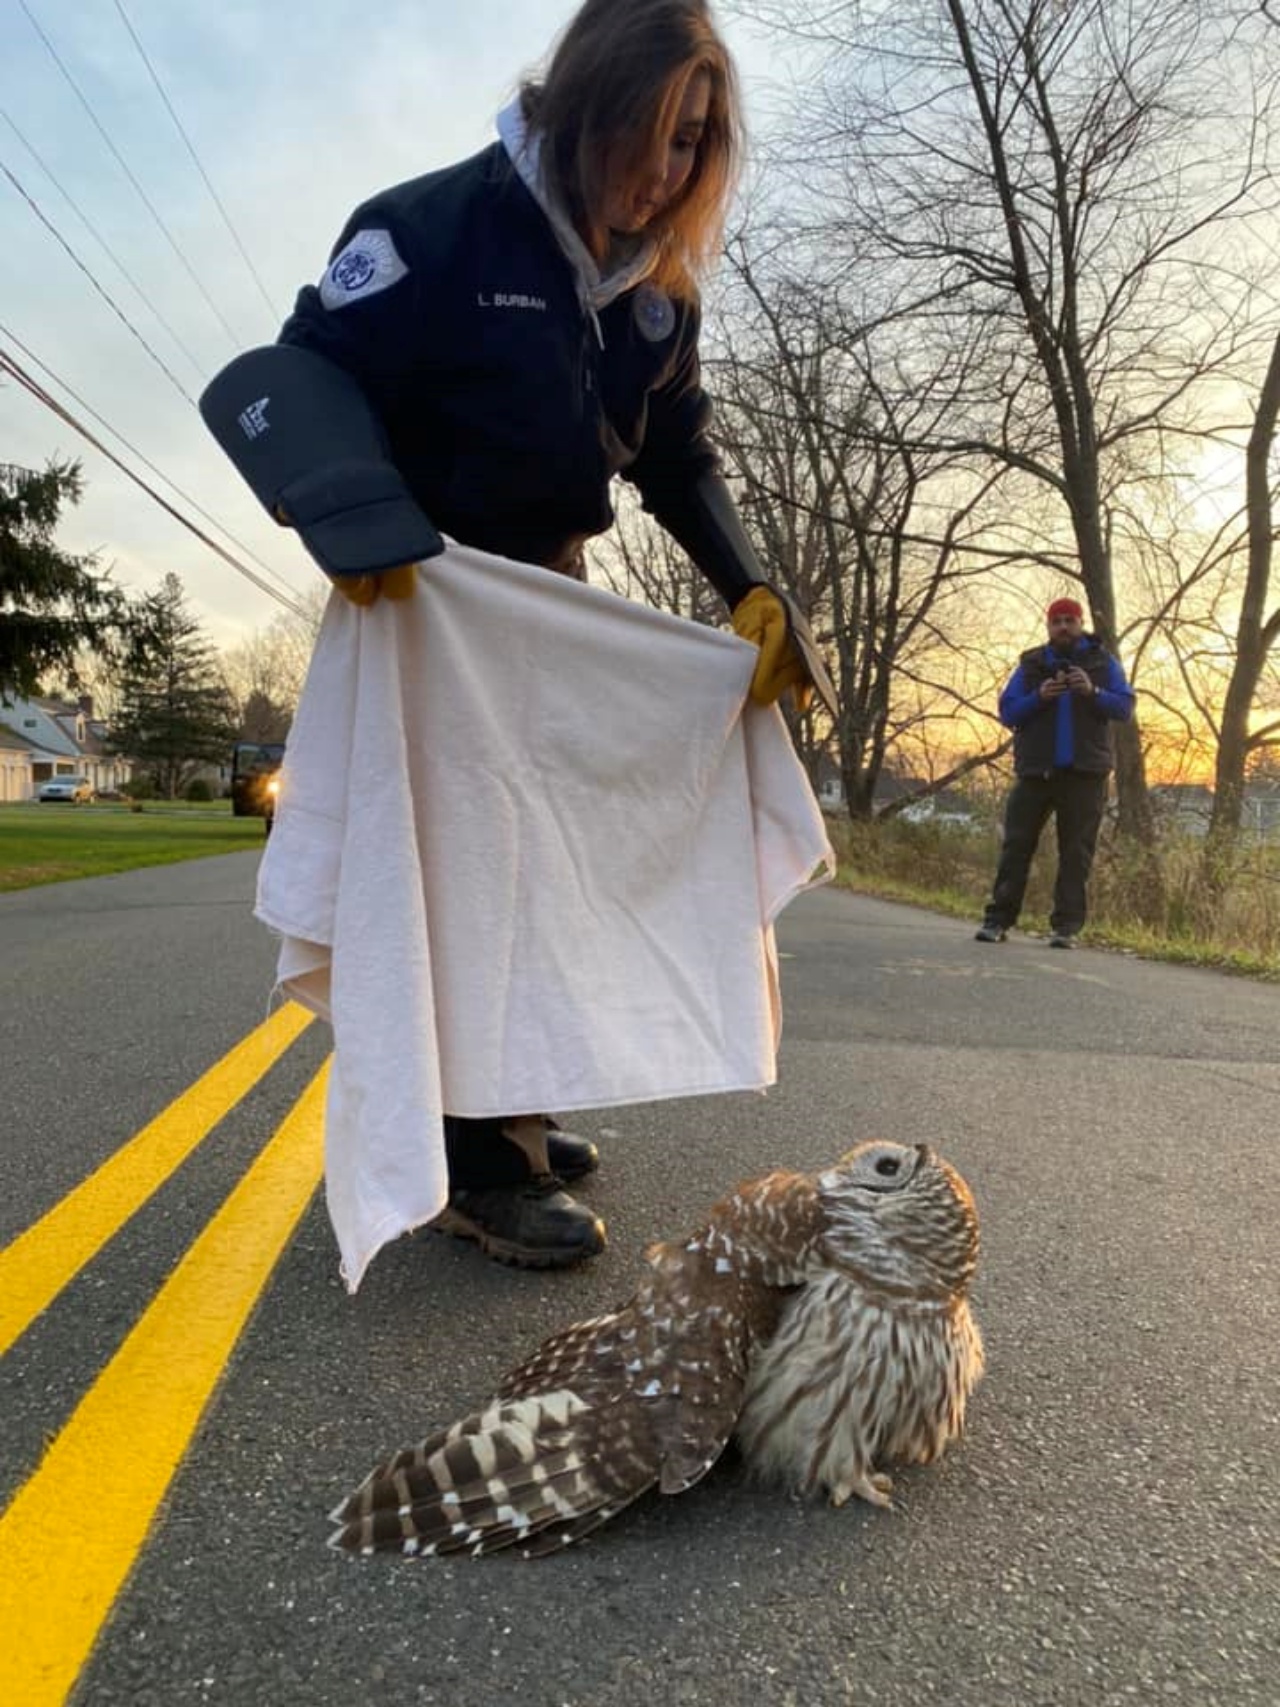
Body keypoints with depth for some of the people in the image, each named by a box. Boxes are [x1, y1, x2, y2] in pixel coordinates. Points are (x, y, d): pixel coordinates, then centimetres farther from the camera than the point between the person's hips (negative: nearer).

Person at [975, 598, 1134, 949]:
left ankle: (1066, 926, 1)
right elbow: (1007, 712, 3)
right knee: (1016, 845, -2)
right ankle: (998, 919, 2)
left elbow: (1125, 708, 0)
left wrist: (1092, 692, -17)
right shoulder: (1031, 665, 11)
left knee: (1076, 852, -2)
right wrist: (1039, 697, -15)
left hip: (1084, 773, 0)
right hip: (1036, 771, 1)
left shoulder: (1103, 663, 10)